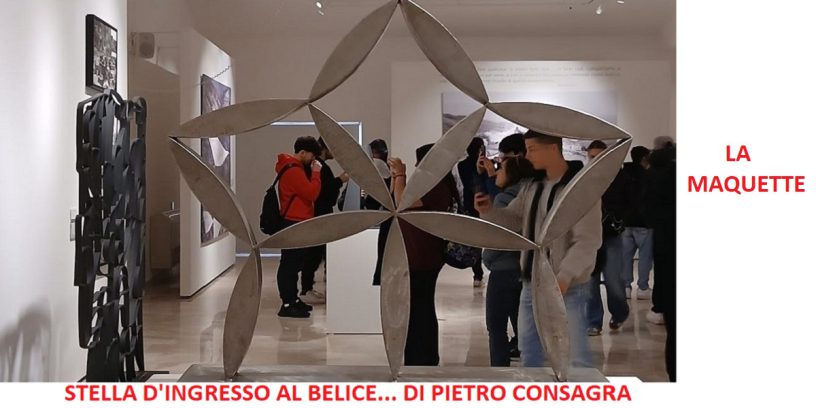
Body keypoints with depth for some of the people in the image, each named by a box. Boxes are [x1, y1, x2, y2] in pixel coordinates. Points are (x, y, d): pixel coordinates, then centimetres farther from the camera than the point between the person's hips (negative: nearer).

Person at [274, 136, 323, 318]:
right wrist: (315, 174, -11)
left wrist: (312, 173, 8)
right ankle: (287, 305, -7)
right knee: (290, 264, -8)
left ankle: (292, 299, 23)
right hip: (294, 223, -11)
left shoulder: (294, 168, 18)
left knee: (294, 263, 15)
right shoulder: (294, 170, -16)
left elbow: (305, 193, 18)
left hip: (296, 222, 11)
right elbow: (312, 194, -19)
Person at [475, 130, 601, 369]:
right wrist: (488, 211, -6)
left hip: (568, 287, -8)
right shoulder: (533, 185, 9)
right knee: (528, 349, 19)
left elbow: (588, 240, -22)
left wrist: (564, 277, -30)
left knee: (576, 355, -3)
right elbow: (513, 220, 14)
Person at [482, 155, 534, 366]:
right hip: (524, 268, 8)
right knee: (520, 322, 15)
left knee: (496, 326, 0)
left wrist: (487, 258, -3)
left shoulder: (503, 199, -15)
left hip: (504, 269, -8)